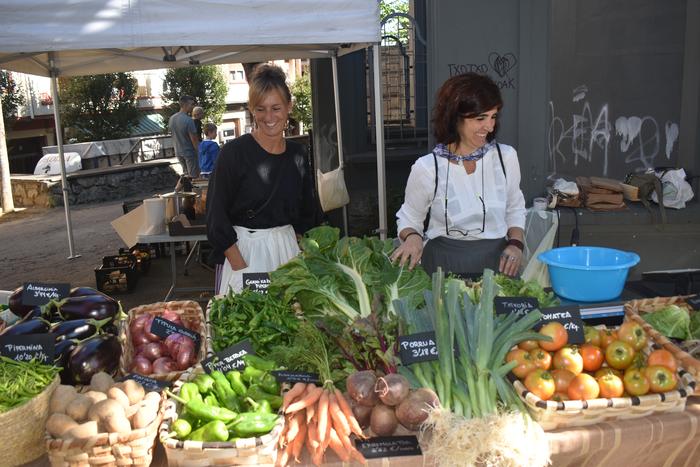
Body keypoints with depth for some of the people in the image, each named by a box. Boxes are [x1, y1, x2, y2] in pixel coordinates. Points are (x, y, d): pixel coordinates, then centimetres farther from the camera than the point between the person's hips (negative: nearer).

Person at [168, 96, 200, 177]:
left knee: (186, 174, 19)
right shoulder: (188, 120, -23)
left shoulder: (171, 118, 1)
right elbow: (194, 140, -21)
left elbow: (173, 135, 11)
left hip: (178, 152, 8)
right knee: (194, 176, 1)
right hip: (189, 153, -8)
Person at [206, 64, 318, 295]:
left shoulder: (298, 154, 6)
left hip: (288, 249, 4)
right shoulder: (234, 152, -9)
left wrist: (298, 255, 3)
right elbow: (216, 218, -10)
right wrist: (240, 267, -16)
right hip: (241, 250, -4)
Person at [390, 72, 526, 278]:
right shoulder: (427, 168, -8)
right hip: (444, 266, -2)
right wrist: (412, 236, -12)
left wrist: (516, 244, 2)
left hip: (497, 262, 2)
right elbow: (408, 218, 8)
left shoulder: (506, 157, 1)